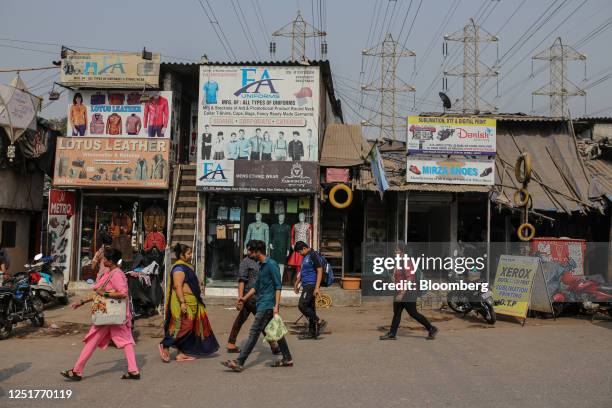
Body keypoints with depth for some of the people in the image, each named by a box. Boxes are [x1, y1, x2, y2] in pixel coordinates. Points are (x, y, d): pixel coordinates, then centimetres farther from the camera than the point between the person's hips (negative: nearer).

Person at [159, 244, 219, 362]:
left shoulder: (186, 267, 18)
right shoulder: (179, 268, -14)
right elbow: (178, 286, -22)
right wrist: (182, 303, -28)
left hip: (191, 303, 10)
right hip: (183, 302, -10)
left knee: (188, 327, 10)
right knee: (184, 326, -12)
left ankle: (181, 353, 14)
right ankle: (165, 346, -1)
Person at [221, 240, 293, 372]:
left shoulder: (271, 264, -13)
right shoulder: (262, 265, 16)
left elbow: (278, 286, -16)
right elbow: (256, 286, 25)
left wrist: (276, 306, -21)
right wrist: (245, 298, 20)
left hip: (267, 305, -10)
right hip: (263, 304, 10)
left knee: (254, 332, -9)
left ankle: (239, 363, -8)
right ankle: (287, 359, 22)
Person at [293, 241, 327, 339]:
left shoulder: (313, 255, -12)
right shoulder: (305, 257, 17)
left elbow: (320, 271, -17)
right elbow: (301, 271, 28)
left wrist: (317, 287, -22)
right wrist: (296, 284, 29)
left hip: (311, 285, -9)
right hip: (306, 285, 9)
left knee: (302, 305, -15)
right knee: (310, 308, 10)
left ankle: (320, 322, -7)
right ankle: (312, 332, 14)